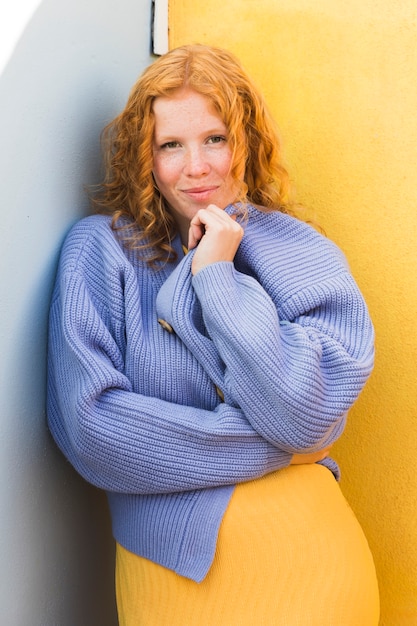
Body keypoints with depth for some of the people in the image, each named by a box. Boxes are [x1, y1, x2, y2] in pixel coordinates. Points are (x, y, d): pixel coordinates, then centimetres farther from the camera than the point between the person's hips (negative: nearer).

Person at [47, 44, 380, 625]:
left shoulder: (304, 254, -3)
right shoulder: (100, 248, -7)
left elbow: (310, 419, -15)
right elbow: (86, 423, -17)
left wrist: (216, 276, -15)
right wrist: (272, 447, -13)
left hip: (310, 560, 1)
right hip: (172, 570, -1)